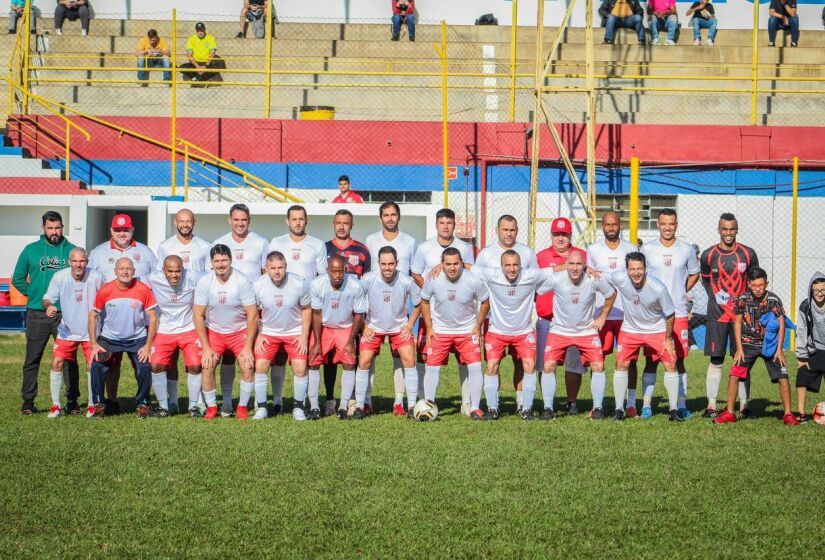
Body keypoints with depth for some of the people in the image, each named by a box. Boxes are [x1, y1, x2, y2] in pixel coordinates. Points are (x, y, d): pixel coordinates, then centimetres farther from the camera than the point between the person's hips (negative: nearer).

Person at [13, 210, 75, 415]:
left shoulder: (72, 250, 6)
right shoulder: (31, 250, 7)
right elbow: (18, 279, 13)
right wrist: (33, 294, 5)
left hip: (65, 314, 0)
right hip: (37, 314, 1)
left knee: (68, 359, 1)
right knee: (32, 359, 3)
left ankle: (72, 400, 7)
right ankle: (28, 401, 9)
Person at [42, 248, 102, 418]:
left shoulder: (95, 278, -14)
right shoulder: (59, 277, -13)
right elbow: (48, 297, -4)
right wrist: (48, 306, -26)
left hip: (91, 332, -1)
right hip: (67, 331, 1)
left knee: (92, 366, -4)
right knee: (57, 363, -7)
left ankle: (92, 405, 13)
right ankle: (55, 405, 5)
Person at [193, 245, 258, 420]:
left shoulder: (242, 282, -18)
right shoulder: (204, 282, -13)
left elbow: (253, 315, -13)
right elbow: (198, 316, -7)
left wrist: (248, 347, -15)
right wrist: (206, 347, -11)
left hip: (240, 331, -1)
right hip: (214, 332, 1)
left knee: (248, 366, -16)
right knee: (207, 366, -15)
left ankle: (243, 407, 2)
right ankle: (211, 407, 3)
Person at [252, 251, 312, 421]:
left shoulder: (300, 283, -18)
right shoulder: (258, 285, -16)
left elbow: (306, 309, -4)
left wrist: (304, 336, -6)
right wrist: (258, 336, -6)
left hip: (295, 332, -1)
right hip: (268, 332, 1)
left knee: (301, 368, -10)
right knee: (260, 366, -10)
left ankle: (299, 407, 7)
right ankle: (261, 407, 4)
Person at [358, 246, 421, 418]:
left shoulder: (406, 281, -20)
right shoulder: (368, 279, -21)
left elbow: (418, 304, -1)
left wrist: (409, 326, -7)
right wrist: (364, 327, -8)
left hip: (400, 328, 0)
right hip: (373, 327, 0)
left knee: (409, 360, -13)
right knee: (364, 362, -8)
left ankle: (412, 406, -6)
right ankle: (361, 404, 6)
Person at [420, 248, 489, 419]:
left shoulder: (474, 280, -18)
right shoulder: (433, 280, -16)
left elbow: (485, 302, -1)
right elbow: (424, 302, 2)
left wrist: (477, 326, -4)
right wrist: (429, 328, -1)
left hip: (467, 331, -1)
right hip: (439, 331, 1)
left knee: (475, 367, -9)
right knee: (432, 368, -4)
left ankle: (475, 409, -1)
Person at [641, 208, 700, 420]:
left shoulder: (687, 250, 4)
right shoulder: (647, 249, 3)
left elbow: (694, 275, 18)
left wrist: (680, 293, 9)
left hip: (678, 313, 0)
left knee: (679, 360, 3)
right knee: (651, 360, 0)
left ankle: (681, 405, 9)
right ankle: (646, 405, 5)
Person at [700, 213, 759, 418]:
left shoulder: (748, 254, 1)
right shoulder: (708, 255, 1)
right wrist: (716, 297, 2)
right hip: (717, 314, 0)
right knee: (715, 361, 0)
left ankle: (744, 406, 8)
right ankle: (711, 406, 4)